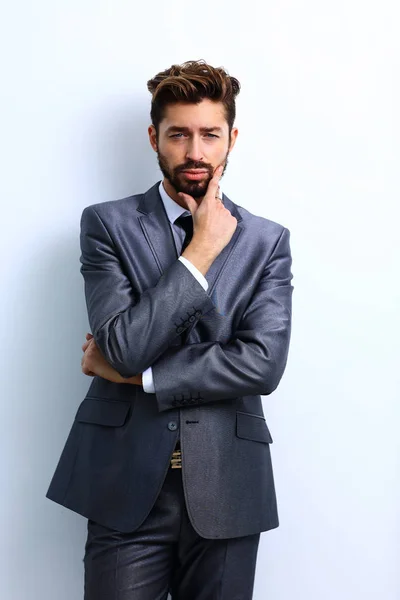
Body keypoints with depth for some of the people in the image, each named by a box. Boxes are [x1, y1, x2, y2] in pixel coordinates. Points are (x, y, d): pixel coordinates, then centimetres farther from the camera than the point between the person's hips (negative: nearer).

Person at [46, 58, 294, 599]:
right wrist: (201, 252, -11)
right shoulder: (107, 224, 0)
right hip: (126, 487, -1)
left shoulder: (267, 240, 3)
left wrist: (136, 372, -10)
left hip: (228, 490, 2)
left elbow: (264, 363, -9)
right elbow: (124, 346, -13)